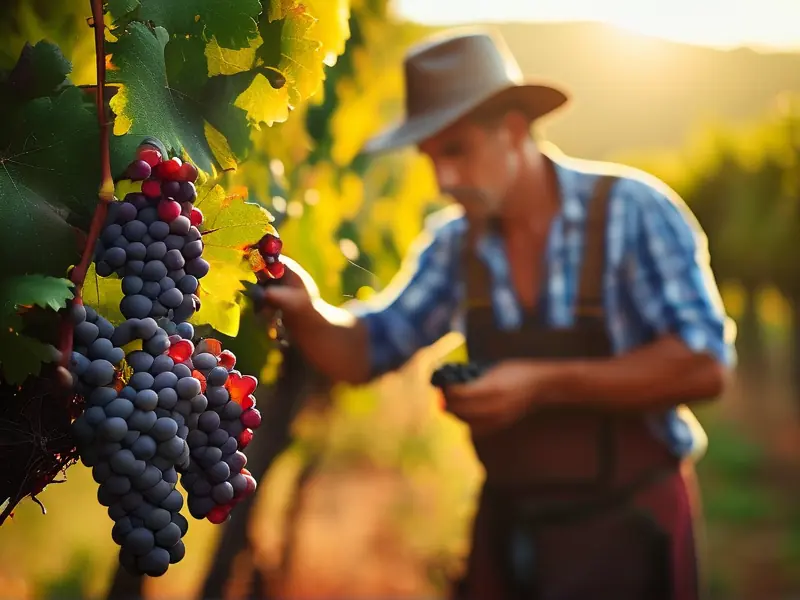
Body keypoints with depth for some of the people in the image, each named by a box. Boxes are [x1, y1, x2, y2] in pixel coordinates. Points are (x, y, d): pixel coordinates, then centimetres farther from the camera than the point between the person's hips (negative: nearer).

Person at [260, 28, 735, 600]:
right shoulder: (456, 243, 0)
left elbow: (705, 365, -22)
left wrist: (543, 384, -25)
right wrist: (306, 311, -16)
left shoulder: (630, 211, -15)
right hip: (506, 531, 4)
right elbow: (364, 353, 5)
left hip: (626, 532, -4)